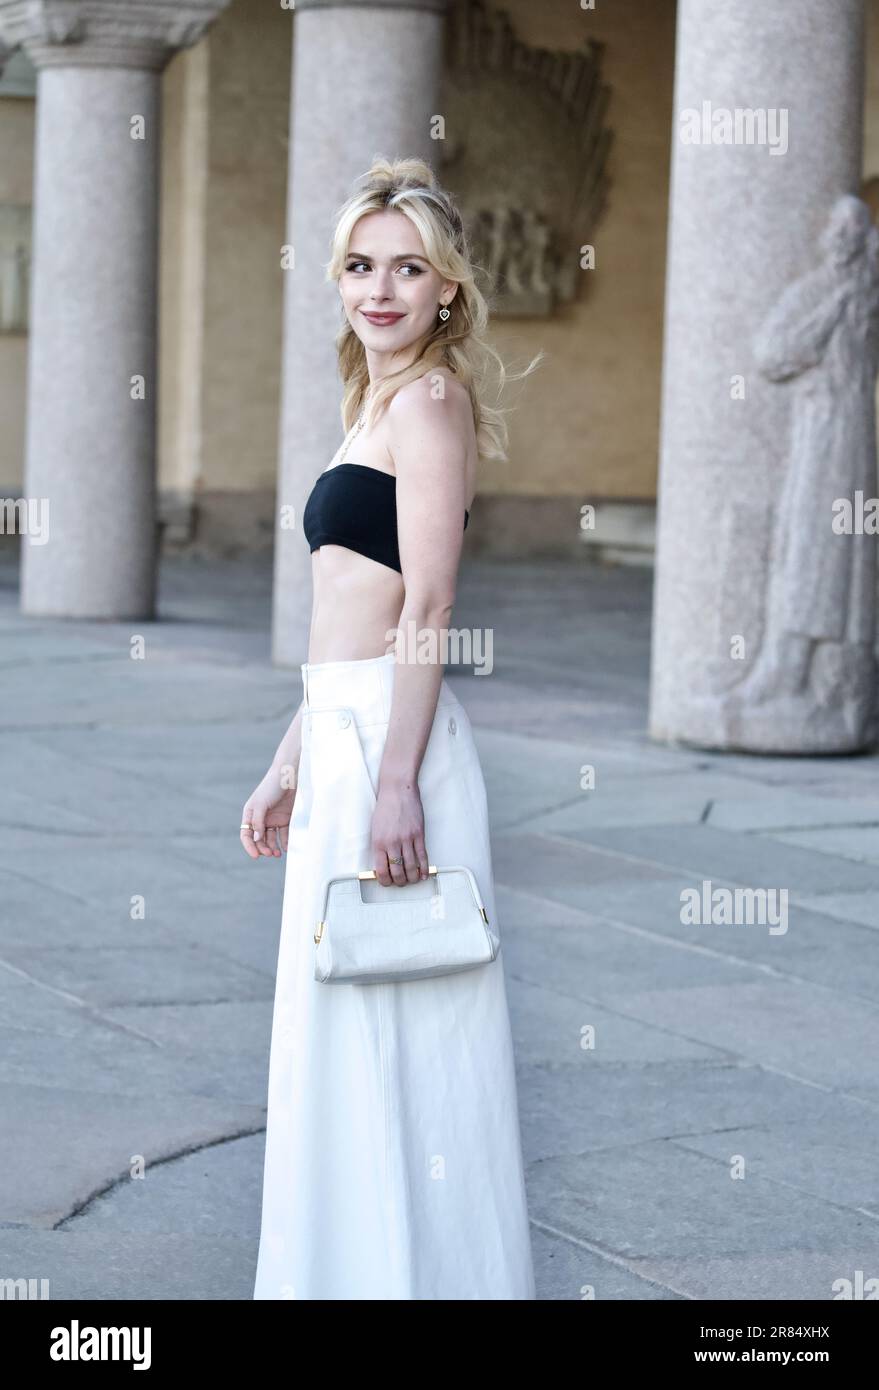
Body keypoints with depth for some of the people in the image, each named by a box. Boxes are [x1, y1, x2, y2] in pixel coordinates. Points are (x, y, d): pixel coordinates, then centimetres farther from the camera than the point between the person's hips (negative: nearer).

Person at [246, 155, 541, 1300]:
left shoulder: (429, 400, -10)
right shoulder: (376, 402, 19)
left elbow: (427, 611, -17)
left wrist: (395, 781, -22)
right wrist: (291, 765, 21)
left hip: (390, 734, -10)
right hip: (342, 733, 10)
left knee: (387, 1031, -3)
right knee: (339, 1033, 13)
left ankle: (410, 1272, 5)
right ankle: (346, 1268, 22)